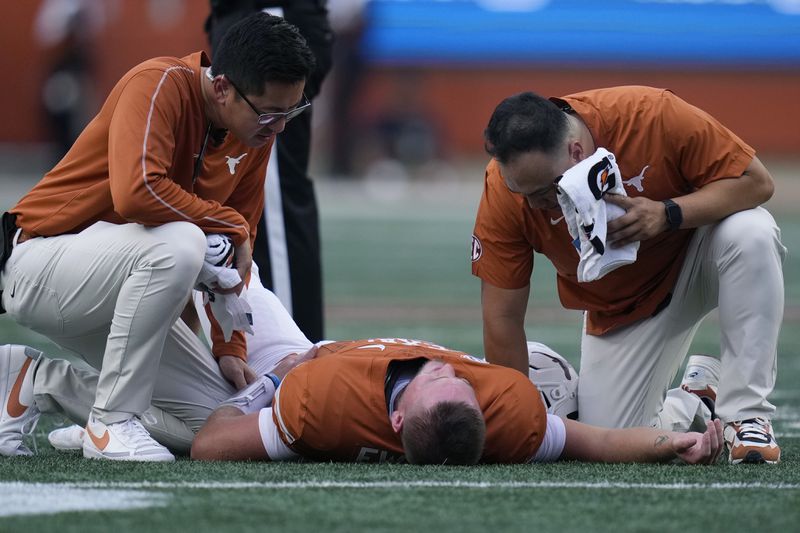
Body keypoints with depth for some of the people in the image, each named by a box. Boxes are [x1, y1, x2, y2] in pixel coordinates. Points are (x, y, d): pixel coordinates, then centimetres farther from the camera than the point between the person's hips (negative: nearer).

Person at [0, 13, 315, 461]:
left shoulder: (256, 133, 2)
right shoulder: (161, 85, -21)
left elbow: (238, 247, 10)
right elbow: (136, 192, -36)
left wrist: (230, 348, 4)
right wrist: (231, 226, -24)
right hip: (38, 265, -9)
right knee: (179, 244, -35)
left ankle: (38, 383, 13)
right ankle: (112, 423, -22)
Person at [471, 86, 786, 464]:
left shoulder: (652, 115, -31)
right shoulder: (504, 187, -24)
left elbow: (756, 181, -23)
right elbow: (502, 318, -17)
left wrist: (667, 214, -38)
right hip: (620, 311, 2)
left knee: (752, 232, -36)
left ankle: (747, 415, -25)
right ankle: (696, 403, 21)